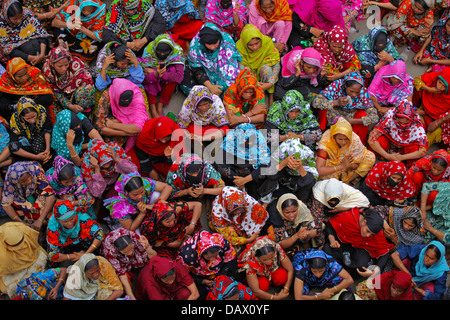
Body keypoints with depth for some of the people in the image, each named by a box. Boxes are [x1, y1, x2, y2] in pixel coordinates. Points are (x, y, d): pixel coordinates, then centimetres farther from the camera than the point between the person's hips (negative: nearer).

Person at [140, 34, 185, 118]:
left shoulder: (177, 51, -22)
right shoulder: (149, 50, -23)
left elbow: (179, 76, -33)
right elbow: (143, 78, -29)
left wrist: (161, 75, -34)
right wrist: (156, 75, -50)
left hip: (168, 84, 1)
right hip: (152, 85, -1)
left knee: (173, 69, -29)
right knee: (149, 75, -32)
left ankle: (160, 105, -22)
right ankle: (152, 108, -26)